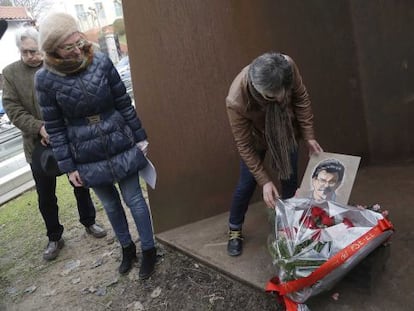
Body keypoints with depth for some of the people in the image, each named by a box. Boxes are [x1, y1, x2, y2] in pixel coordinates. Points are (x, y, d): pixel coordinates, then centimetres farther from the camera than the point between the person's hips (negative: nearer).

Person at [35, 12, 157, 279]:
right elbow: (55, 127, -5)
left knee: (134, 199, 7)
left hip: (122, 145, 0)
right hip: (87, 156, 1)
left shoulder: (101, 62, -10)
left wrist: (140, 137, 1)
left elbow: (124, 103, -2)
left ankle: (149, 250, 25)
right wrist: (68, 166, -4)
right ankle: (127, 247, 37)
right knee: (111, 204, 16)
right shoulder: (46, 79, -10)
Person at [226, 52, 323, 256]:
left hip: (286, 131, 3)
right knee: (247, 184, 3)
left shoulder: (288, 66, -35)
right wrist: (264, 181, -28)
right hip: (256, 137, -3)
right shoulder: (236, 101, -41)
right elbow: (244, 146, -28)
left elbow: (301, 98, -14)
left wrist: (309, 136, -12)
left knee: (290, 180, 9)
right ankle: (235, 229, 28)